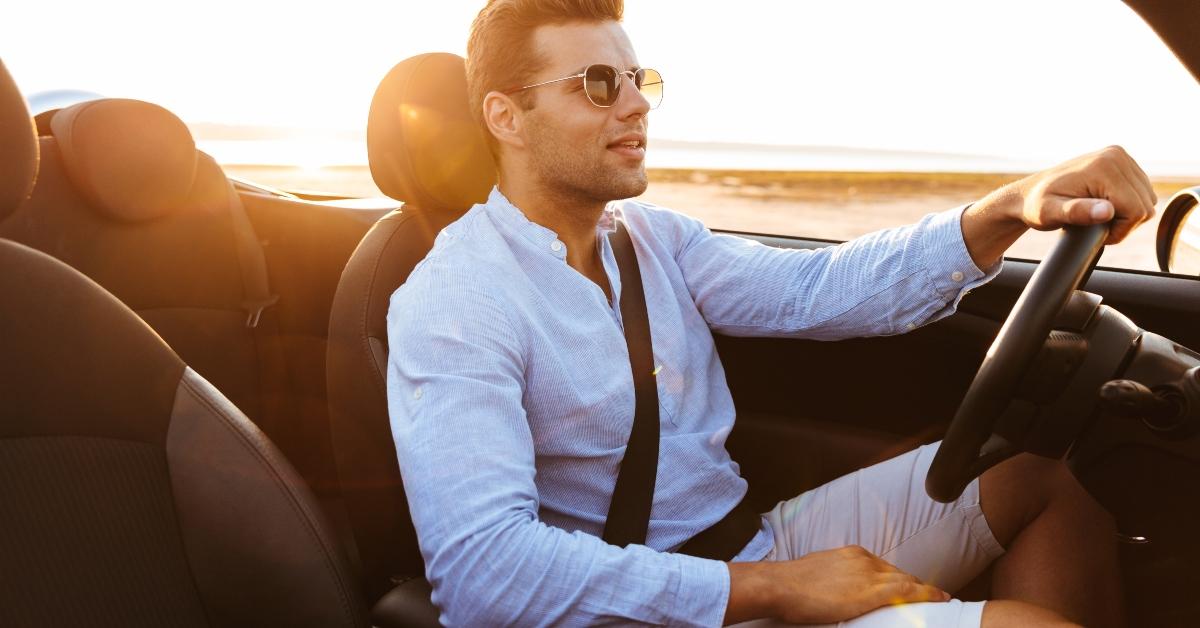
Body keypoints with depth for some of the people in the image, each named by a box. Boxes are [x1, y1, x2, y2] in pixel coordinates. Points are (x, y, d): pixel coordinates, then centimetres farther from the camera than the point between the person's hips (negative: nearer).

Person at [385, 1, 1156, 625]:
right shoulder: (452, 307, -18)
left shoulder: (650, 236, 6)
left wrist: (1008, 210, -19)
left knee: (1048, 470, 5)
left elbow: (813, 289, -3)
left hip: (757, 546, 8)